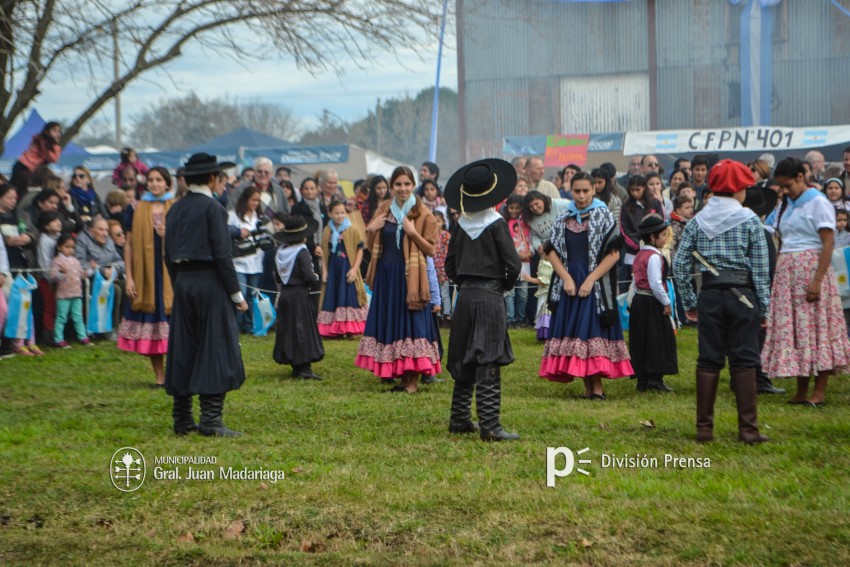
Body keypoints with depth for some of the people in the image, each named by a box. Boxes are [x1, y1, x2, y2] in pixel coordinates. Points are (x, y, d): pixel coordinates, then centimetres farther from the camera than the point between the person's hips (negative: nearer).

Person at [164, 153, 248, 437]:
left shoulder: (175, 209, 11)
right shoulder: (213, 208, -9)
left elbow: (168, 255, 12)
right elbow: (222, 253, -13)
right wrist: (236, 293, -8)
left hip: (183, 282, 7)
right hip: (210, 282, -7)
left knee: (183, 350, 10)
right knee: (215, 350, -3)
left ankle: (182, 419, 13)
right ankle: (211, 420, -7)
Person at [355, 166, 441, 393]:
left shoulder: (422, 214, -2)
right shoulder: (383, 211, 10)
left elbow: (431, 250, -5)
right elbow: (372, 246, 15)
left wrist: (412, 232, -18)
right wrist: (371, 230, -4)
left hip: (410, 276, -5)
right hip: (386, 275, 5)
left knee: (411, 324, -6)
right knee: (390, 324, 7)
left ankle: (413, 379, -2)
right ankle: (400, 376, 15)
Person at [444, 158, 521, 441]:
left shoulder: (461, 225, 6)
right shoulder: (496, 224, -9)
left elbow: (450, 267, 10)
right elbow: (513, 265, -11)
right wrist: (504, 286, 6)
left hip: (465, 297, 5)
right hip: (490, 297, -5)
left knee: (464, 361, 14)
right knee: (488, 364, -6)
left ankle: (460, 419, 21)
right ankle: (489, 426, -9)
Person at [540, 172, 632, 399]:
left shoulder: (604, 216, 0)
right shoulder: (564, 219, 9)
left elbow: (613, 253, -7)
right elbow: (552, 251, 6)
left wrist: (591, 280, -13)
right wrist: (566, 278, -8)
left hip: (596, 285, -4)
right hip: (569, 285, 4)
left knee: (594, 332, -9)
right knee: (574, 332, 2)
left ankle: (597, 386, -7)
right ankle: (588, 386, 7)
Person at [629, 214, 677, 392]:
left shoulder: (639, 255, 13)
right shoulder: (654, 257, -15)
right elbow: (656, 284, -21)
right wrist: (666, 303, -15)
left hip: (638, 300, 9)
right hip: (652, 303, -9)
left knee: (641, 341, 10)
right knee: (657, 339, -4)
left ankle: (642, 380, 13)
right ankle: (655, 378, -6)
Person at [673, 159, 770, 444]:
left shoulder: (698, 221, 4)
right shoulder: (749, 220, -4)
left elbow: (679, 264, 1)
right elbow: (761, 268, -5)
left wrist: (689, 303, 8)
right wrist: (763, 306, 1)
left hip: (710, 295, 3)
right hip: (742, 294, -2)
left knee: (708, 360, 7)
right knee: (744, 361, 2)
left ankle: (704, 428, 9)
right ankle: (748, 428, 2)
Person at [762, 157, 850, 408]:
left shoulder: (818, 203, -6)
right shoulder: (787, 206, 16)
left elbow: (828, 242, -12)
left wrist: (817, 280, -19)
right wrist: (777, 275, 4)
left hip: (810, 268, -7)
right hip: (787, 273, 7)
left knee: (814, 327, -6)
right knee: (792, 328, 5)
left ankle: (819, 391, -3)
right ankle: (801, 391, 9)